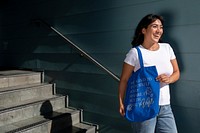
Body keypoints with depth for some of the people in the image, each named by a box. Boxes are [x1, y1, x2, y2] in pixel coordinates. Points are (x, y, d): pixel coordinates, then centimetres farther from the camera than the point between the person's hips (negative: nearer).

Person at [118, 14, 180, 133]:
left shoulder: (167, 48, 5)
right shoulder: (135, 52, -10)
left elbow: (176, 73, 12)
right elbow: (124, 80, -6)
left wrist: (169, 79, -9)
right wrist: (121, 102, -11)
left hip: (165, 106, 5)